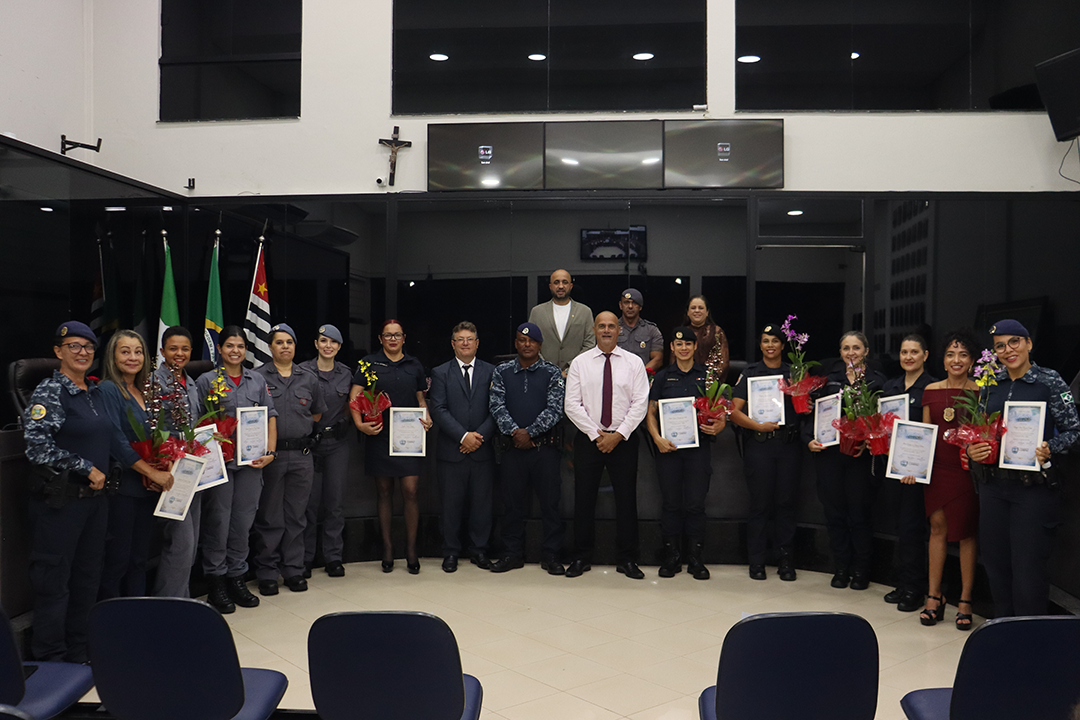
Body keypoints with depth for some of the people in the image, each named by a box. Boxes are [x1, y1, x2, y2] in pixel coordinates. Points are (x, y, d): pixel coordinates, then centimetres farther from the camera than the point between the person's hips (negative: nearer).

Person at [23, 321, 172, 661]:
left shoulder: (95, 393, 13)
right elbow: (38, 447, -21)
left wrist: (152, 472, 14)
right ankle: (50, 662, 14)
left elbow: (117, 441, 16)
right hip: (60, 500, -7)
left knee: (88, 577, 14)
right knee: (54, 581, 2)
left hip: (95, 497, 7)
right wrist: (88, 468, -14)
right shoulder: (49, 392, -10)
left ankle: (79, 652, 28)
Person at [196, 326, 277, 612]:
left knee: (243, 521, 8)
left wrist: (270, 451, 2)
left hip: (251, 461, 3)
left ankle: (237, 577, 20)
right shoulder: (206, 381, 2)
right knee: (218, 520, 0)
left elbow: (271, 416, 12)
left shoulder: (257, 380, 11)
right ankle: (216, 581, 12)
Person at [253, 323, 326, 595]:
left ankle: (294, 570, 19)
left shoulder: (309, 379, 11)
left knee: (296, 516, 9)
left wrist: (298, 430, 12)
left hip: (301, 454, 3)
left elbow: (318, 413, 22)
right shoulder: (257, 376, 0)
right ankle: (267, 573, 12)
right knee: (269, 517, 2)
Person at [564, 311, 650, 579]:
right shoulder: (580, 363, 4)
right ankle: (582, 557, 16)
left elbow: (640, 403, -3)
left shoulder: (634, 363, 3)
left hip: (623, 439, 0)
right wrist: (596, 434, -9)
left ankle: (627, 559, 13)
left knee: (626, 497, 3)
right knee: (584, 498, 4)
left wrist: (618, 434, -11)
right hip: (588, 439, 0)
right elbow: (572, 404, -2)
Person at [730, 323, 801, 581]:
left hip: (789, 445, 2)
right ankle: (757, 560, 13)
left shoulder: (794, 373, 13)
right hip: (758, 445, -1)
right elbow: (734, 411, -2)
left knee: (786, 502, 3)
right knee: (760, 503, 2)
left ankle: (786, 560, 14)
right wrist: (758, 425, -15)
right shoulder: (750, 373, 7)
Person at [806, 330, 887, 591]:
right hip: (830, 453, 3)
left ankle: (861, 570, 16)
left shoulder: (877, 381, 2)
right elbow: (812, 413, 10)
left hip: (861, 455, -2)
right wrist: (809, 439, -4)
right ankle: (841, 567, 20)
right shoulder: (829, 379, 10)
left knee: (859, 512, 3)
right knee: (834, 511, 7)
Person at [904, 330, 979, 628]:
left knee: (965, 532, 5)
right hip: (936, 467, 3)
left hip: (967, 468, -3)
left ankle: (965, 601, 16)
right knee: (937, 528, 7)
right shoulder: (931, 391, 7)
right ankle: (934, 596, 16)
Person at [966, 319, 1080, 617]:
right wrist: (971, 448, -3)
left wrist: (1049, 448, -22)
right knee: (995, 561, 10)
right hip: (993, 483, 5)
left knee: (1028, 565, -3)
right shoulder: (991, 384, 10)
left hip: (1034, 485, -5)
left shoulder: (1050, 381, -3)